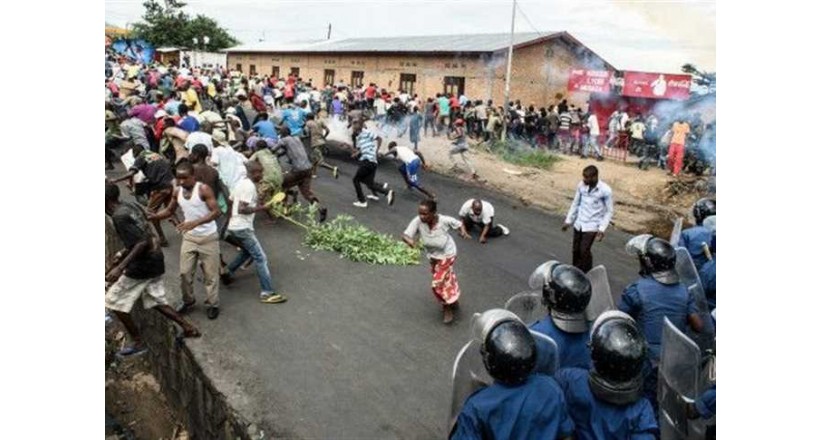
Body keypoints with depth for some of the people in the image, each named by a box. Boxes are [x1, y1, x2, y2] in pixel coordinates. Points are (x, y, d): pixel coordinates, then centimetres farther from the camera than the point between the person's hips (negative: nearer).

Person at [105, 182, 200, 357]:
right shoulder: (131, 206, 8)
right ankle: (189, 328, 20)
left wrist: (120, 268, -28)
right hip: (155, 260, 9)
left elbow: (142, 243, -28)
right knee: (155, 301, 20)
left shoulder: (119, 217, -21)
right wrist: (123, 253, 22)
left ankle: (138, 343, 16)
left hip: (142, 265, -9)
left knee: (114, 301, 8)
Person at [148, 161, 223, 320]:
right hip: (189, 237, 5)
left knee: (210, 273, 4)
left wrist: (195, 222, -36)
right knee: (185, 272, 9)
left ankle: (212, 304, 18)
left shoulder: (204, 189, -19)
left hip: (208, 237, -5)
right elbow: (170, 210, 15)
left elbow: (216, 212, -25)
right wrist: (153, 216, -6)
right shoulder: (177, 192, 0)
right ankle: (188, 300, 30)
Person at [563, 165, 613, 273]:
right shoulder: (581, 185, -5)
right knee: (576, 250, 11)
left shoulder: (605, 190, -17)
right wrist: (568, 221, 10)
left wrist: (602, 229, -16)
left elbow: (609, 211, -9)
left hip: (592, 226, -5)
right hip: (578, 224, 5)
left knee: (584, 251, -10)